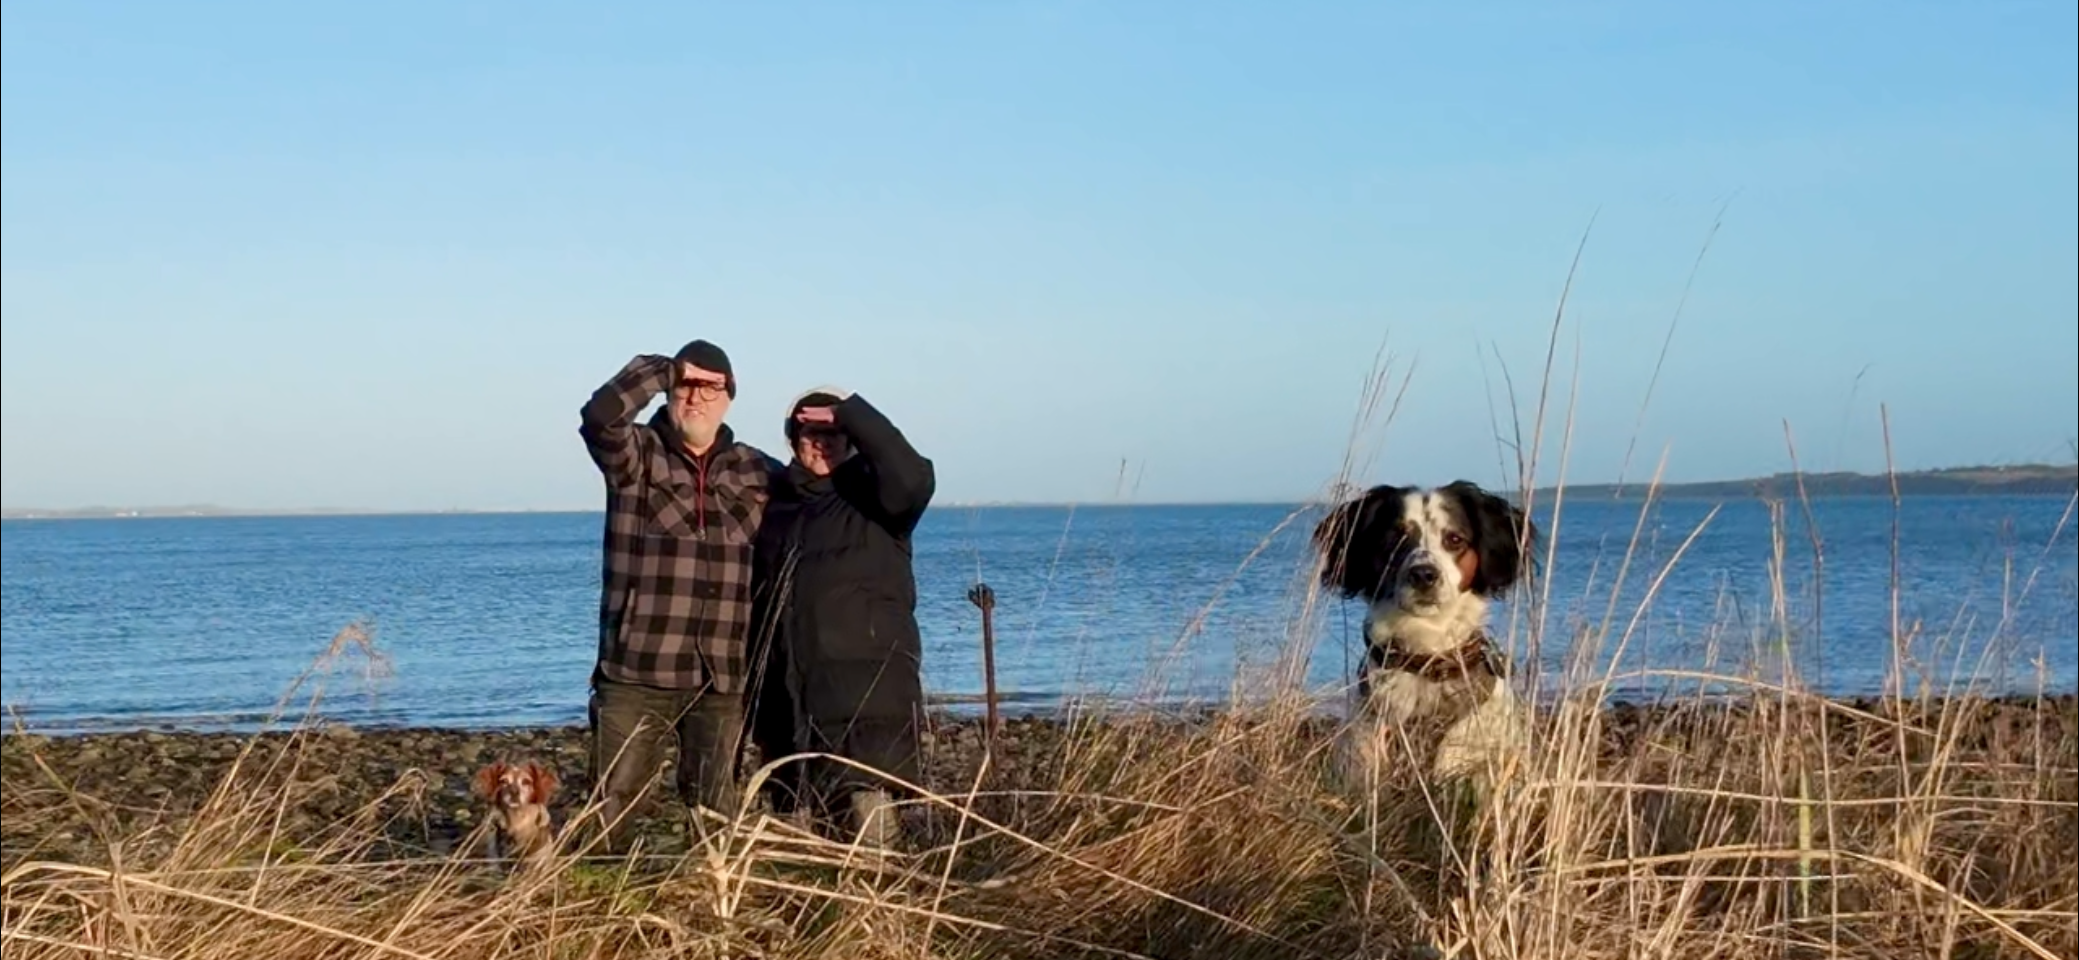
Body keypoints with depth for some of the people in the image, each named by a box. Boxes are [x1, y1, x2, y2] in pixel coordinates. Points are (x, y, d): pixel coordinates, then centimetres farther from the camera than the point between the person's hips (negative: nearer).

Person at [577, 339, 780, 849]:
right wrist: (662, 370, -12)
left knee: (716, 812, 11)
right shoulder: (637, 453, 2)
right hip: (637, 671, -3)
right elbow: (600, 416, -18)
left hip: (722, 674, 3)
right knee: (611, 804, -2)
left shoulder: (757, 471, 12)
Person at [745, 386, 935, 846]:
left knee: (868, 801, -16)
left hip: (867, 685, -6)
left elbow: (913, 478, -21)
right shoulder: (776, 503, 16)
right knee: (794, 814, 10)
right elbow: (757, 600, 19)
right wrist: (758, 691, 15)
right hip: (790, 692, 6)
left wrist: (852, 414, -18)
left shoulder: (873, 498, 3)